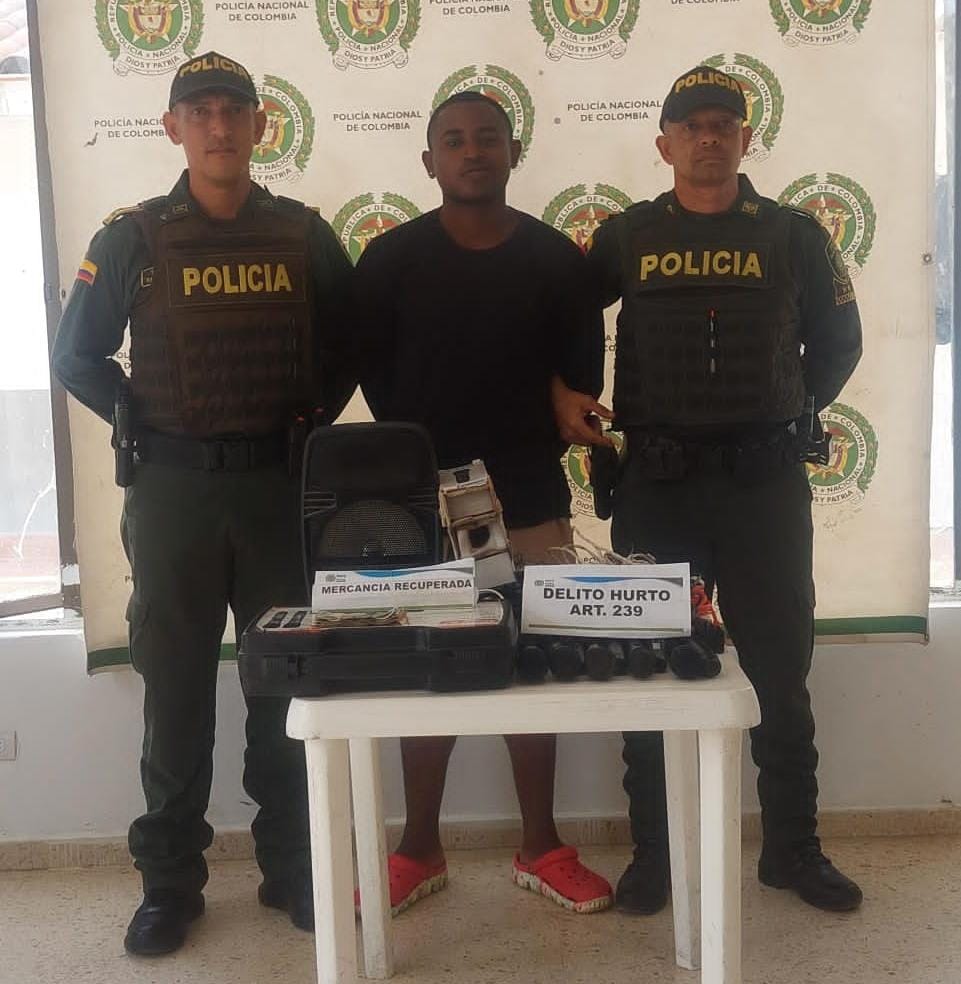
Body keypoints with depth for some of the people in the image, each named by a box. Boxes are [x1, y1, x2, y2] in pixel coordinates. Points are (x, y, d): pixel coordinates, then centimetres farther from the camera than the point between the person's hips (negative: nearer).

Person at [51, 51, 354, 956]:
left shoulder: (303, 235, 5)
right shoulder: (132, 238, 1)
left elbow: (348, 344, 13)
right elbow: (78, 357, 4)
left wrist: (314, 420, 2)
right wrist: (146, 430, -3)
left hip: (282, 484, 1)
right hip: (173, 489, -1)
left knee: (286, 681, 8)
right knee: (175, 686, 6)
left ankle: (291, 866, 23)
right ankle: (170, 881, 19)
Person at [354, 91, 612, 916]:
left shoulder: (557, 257, 3)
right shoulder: (391, 258, 0)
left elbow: (582, 371, 6)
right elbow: (371, 369, 3)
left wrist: (539, 446, 0)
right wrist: (418, 449, 1)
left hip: (530, 497, 1)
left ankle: (542, 848, 23)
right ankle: (420, 851, 22)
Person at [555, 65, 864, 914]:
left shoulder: (794, 236, 5)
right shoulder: (627, 237, 5)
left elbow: (838, 342, 14)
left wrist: (788, 418, 6)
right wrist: (560, 391, -1)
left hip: (766, 483, 1)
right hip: (655, 485, 0)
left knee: (781, 670, 8)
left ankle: (793, 849, 25)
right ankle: (653, 853, 20)